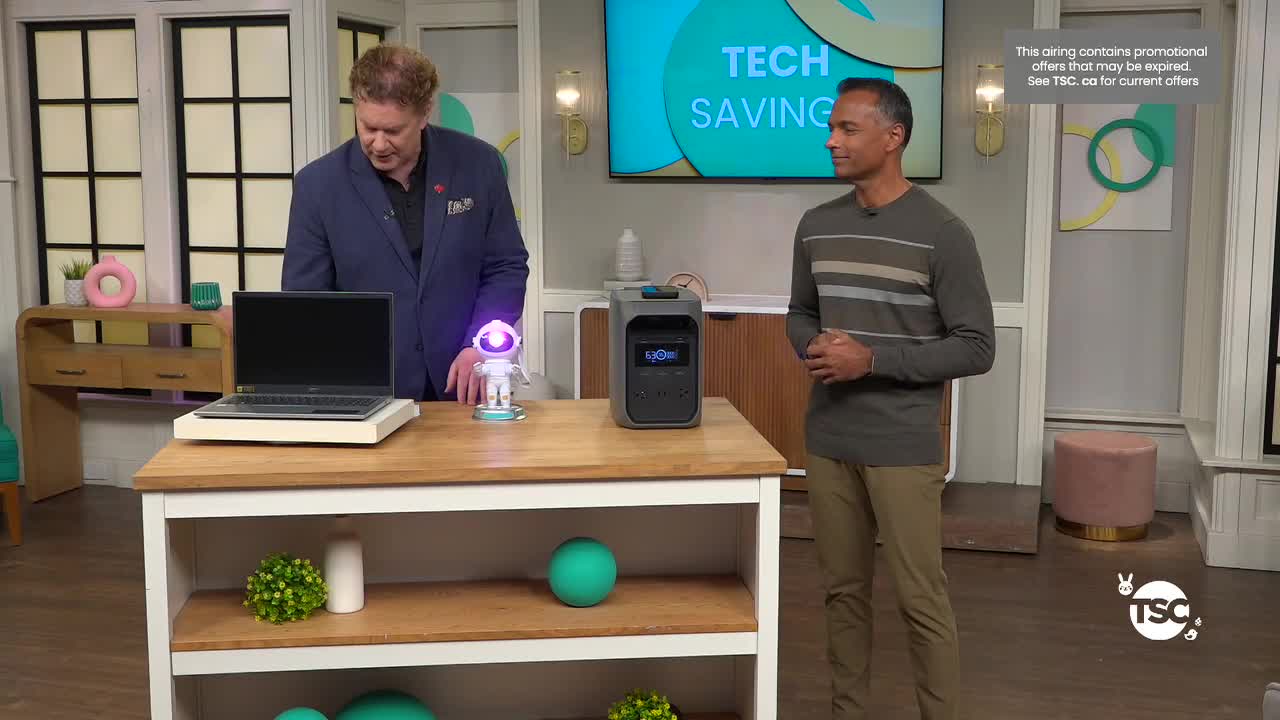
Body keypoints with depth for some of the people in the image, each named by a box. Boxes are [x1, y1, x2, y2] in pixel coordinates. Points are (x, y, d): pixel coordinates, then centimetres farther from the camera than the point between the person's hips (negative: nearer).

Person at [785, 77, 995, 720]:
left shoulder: (942, 234, -9)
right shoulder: (816, 226, 8)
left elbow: (975, 348, -10)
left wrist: (872, 360, -18)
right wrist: (812, 347, -5)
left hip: (903, 448, -5)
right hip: (828, 441, 5)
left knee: (920, 600, 1)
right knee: (844, 591, 14)